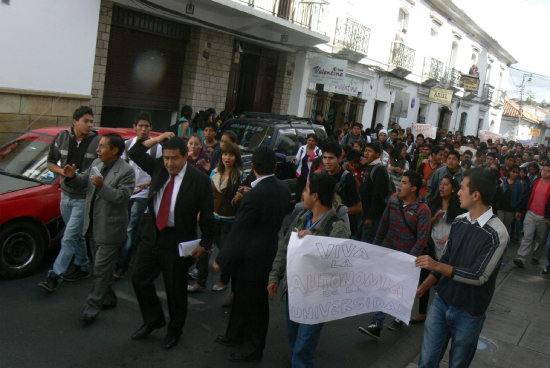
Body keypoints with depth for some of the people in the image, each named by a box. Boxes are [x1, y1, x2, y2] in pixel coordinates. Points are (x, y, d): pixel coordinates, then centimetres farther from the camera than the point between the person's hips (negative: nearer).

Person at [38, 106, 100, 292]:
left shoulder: (98, 142, -12)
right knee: (76, 235, 18)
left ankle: (54, 275, -1)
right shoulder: (62, 138, 0)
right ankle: (82, 267, 34)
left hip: (84, 198, -5)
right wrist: (64, 172, -11)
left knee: (69, 237, -6)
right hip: (66, 194, 5)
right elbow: (51, 163, 8)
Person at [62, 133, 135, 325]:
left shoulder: (126, 171, -16)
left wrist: (102, 186, -34)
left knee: (101, 269, -3)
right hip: (94, 226, 8)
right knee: (101, 266, 21)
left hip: (110, 229, -8)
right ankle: (109, 299, 37)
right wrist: (72, 177, -7)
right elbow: (83, 181, 14)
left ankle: (92, 309, 4)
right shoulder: (96, 164, 7)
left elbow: (122, 197, -23)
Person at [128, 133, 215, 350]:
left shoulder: (199, 180, -13)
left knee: (175, 288, 8)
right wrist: (157, 139, -3)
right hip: (152, 233, 5)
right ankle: (153, 320, 36)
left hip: (177, 240, -5)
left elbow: (207, 215, -10)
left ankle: (174, 330, 31)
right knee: (139, 279, 12)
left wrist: (205, 244, -12)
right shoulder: (158, 167, 2)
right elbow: (134, 153, 8)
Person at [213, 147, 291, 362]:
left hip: (251, 258, -8)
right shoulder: (284, 189, -3)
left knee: (253, 303, 10)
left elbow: (237, 233, -22)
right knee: (242, 295, 25)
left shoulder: (254, 195, -27)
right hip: (270, 251, 8)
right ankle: (236, 334, 44)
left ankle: (253, 348, 28)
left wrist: (221, 260, -10)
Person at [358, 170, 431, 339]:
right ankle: (377, 325, 9)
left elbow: (422, 239, -15)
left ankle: (400, 316, 30)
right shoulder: (394, 200, 1)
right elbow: (384, 224, 12)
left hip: (406, 255, -4)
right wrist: (376, 244, 13)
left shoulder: (422, 210, -14)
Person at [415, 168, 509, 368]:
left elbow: (479, 276, -21)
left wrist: (437, 266, -25)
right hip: (441, 301, 5)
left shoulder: (497, 234, -18)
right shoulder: (459, 222, 3)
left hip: (469, 313, -5)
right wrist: (422, 288, 7)